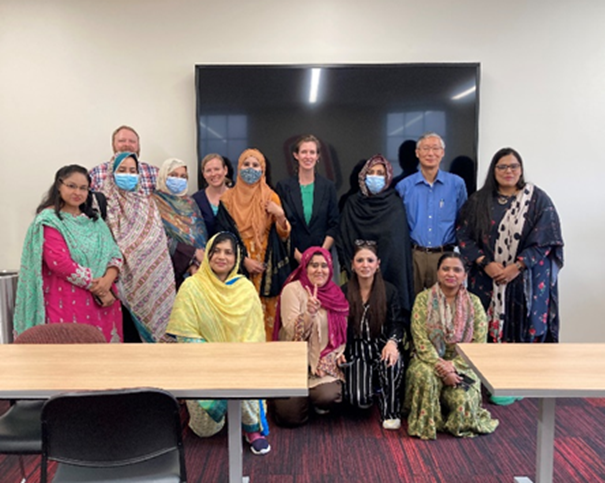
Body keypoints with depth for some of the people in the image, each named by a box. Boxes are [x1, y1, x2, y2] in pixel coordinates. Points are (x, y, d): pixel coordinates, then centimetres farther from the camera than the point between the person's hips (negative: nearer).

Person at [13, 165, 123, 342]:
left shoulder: (94, 219, 14)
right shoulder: (49, 220, -5)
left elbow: (114, 253, 8)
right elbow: (60, 263, -16)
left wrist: (108, 280, -12)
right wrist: (96, 286, -14)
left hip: (103, 299, 6)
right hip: (67, 301, -6)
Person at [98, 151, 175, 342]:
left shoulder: (146, 202, 13)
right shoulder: (105, 203, 0)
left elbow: (159, 240, 12)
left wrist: (160, 276, 6)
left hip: (150, 277, 4)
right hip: (124, 278, -3)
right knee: (127, 332, 0)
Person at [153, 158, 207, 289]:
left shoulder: (190, 203, 14)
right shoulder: (155, 203, 0)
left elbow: (201, 234, 6)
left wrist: (195, 262, -11)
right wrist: (194, 253, -14)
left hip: (195, 268, 4)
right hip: (171, 269, -4)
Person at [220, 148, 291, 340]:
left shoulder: (270, 197, 5)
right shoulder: (228, 198, 6)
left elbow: (283, 235, 1)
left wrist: (280, 215, -18)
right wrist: (244, 260, -8)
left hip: (266, 264, 0)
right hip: (238, 265, 0)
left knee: (268, 312, -2)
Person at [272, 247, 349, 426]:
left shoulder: (335, 293, 5)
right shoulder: (292, 289, -10)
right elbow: (292, 332, -17)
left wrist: (339, 352, 1)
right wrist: (309, 313, -34)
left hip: (326, 361, 3)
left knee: (328, 397, -26)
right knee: (292, 418, -11)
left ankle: (319, 403, 13)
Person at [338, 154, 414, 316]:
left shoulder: (395, 205, 3)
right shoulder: (352, 203, 6)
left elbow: (400, 242, 2)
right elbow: (343, 239, 6)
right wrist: (348, 266, -2)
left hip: (389, 271, -1)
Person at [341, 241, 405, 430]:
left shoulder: (389, 291, 2)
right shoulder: (343, 292, 2)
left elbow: (396, 323, -3)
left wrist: (392, 341, -26)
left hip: (381, 346, 0)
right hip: (355, 350, 0)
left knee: (393, 362, -37)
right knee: (360, 399, -21)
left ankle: (390, 412, -11)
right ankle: (373, 385, 18)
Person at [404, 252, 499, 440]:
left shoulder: (473, 302, 0)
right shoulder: (423, 299, -3)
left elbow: (479, 345, -4)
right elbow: (420, 341, -10)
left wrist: (453, 365, -17)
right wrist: (441, 366, -22)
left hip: (462, 366, 1)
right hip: (430, 361, 0)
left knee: (463, 399, -25)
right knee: (424, 375, -34)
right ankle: (425, 423, -8)